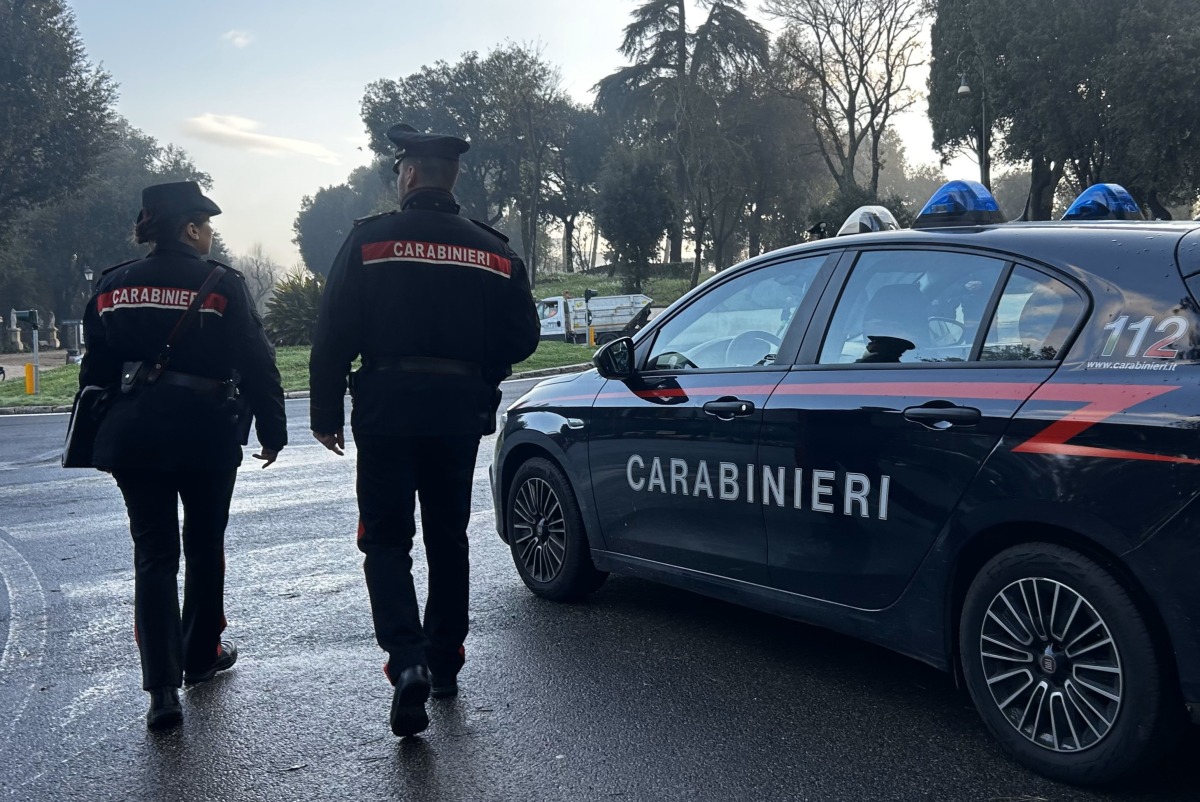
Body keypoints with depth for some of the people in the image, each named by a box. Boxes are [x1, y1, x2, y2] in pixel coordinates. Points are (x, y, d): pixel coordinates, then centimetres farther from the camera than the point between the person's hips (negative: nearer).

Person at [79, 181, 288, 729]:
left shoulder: (112, 287, 6)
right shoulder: (221, 284, -7)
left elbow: (96, 370, 11)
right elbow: (256, 365, -9)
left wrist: (103, 438, 20)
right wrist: (272, 431, 0)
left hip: (134, 437, 3)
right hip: (206, 434, -3)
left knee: (154, 555, 4)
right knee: (204, 547, 16)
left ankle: (162, 688, -3)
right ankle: (201, 657, 31)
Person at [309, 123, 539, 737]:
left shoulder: (370, 240, -5)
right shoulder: (492, 250, 5)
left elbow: (334, 336, -7)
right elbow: (522, 336, 6)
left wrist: (325, 413, 0)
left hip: (387, 409, -3)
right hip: (459, 411, 4)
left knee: (387, 541, 4)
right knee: (448, 540, 16)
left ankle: (407, 660, -14)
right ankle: (444, 663, 25)